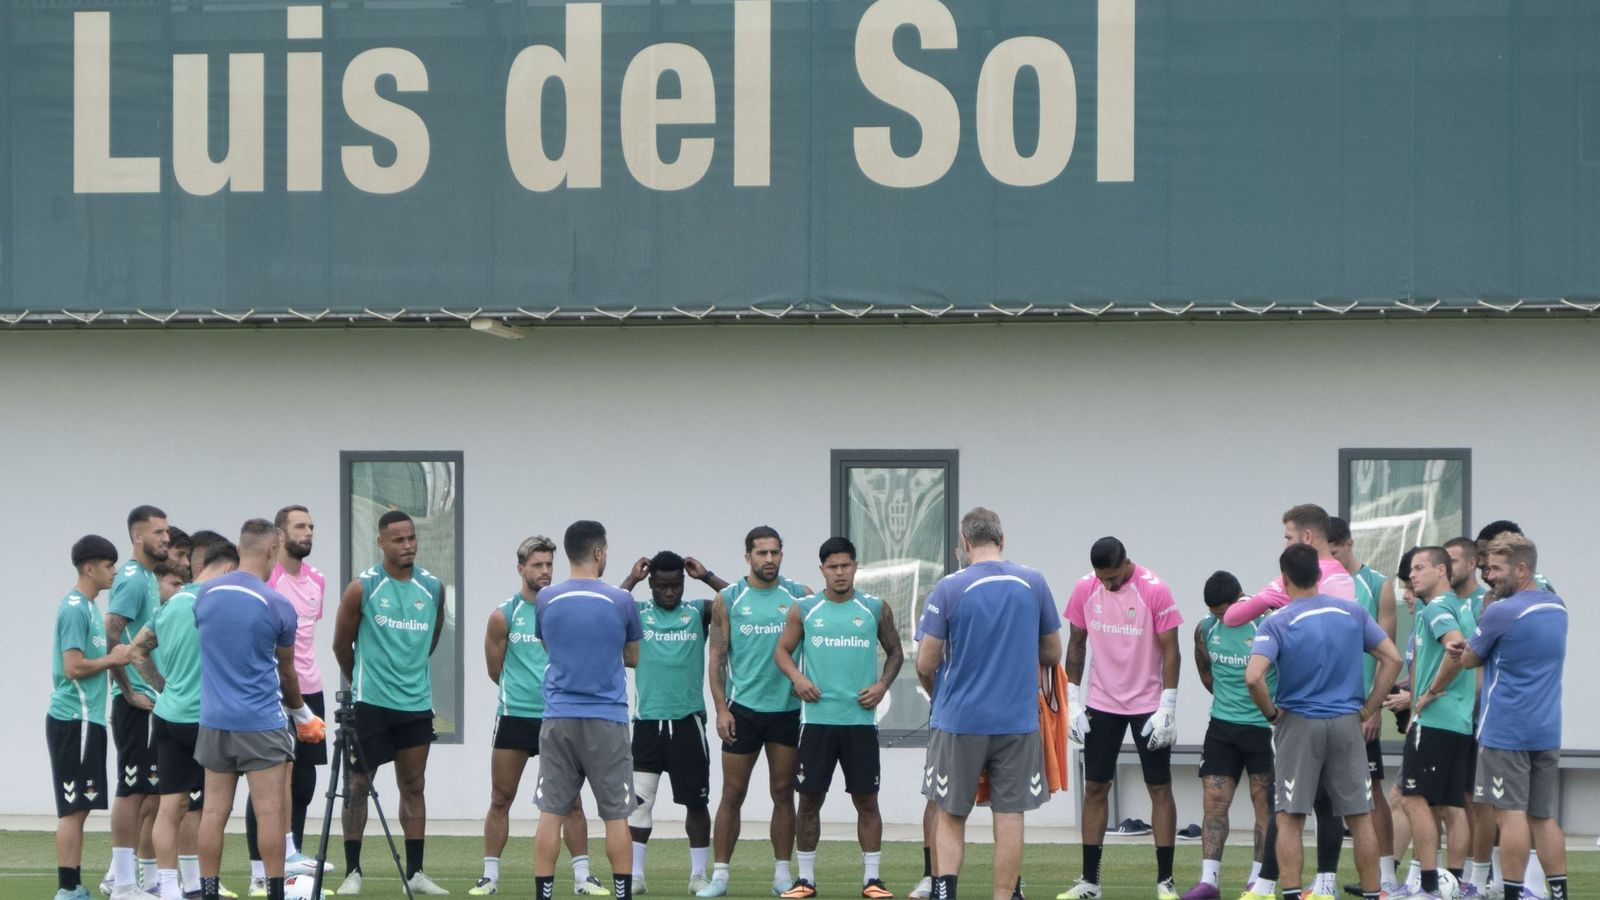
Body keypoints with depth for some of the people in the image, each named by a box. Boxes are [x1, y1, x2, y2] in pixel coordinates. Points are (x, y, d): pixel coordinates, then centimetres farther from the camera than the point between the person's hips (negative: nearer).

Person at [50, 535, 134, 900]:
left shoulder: (88, 607, 15)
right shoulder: (75, 609, -15)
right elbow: (74, 666, -20)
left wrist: (118, 656, 9)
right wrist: (112, 659, -10)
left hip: (85, 719, 10)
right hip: (75, 719, -10)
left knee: (78, 807, 11)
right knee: (73, 808, -7)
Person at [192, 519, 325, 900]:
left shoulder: (205, 594, 3)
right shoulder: (278, 605, -7)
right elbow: (286, 672, 6)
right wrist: (302, 713, 25)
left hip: (214, 720, 4)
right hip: (262, 722, -4)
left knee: (214, 812, 6)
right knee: (270, 813, -1)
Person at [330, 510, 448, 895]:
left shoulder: (433, 587, 4)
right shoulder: (362, 588, -7)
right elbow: (341, 645, 4)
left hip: (417, 704, 4)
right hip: (370, 704, -4)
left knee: (413, 787, 7)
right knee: (359, 785, -1)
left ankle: (415, 873, 10)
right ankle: (352, 871, 5)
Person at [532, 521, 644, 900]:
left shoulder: (545, 600, 2)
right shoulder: (621, 601, -4)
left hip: (558, 719, 2)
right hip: (606, 719, -2)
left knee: (551, 812, 3)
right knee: (615, 815, 3)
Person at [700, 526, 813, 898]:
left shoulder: (800, 596, 4)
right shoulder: (727, 600, 1)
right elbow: (717, 658, 1)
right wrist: (721, 708, -6)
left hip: (787, 709, 1)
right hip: (743, 709, -1)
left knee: (783, 793, 5)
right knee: (733, 794, 0)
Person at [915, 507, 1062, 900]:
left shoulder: (948, 589, -7)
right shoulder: (1034, 583, 0)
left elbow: (925, 665, -5)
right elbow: (1052, 654, 10)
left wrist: (935, 692, 17)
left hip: (958, 720, -1)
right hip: (1017, 720, 1)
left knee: (951, 816, 9)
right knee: (1010, 817, 6)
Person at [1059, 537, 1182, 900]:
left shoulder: (1155, 591, -13)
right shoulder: (1085, 589, -2)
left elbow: (1170, 651, -10)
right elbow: (1076, 644, 8)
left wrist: (1166, 709, -13)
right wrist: (1073, 701, 3)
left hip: (1148, 706, -4)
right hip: (1101, 704, 4)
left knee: (1160, 788, 0)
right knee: (1095, 788, 4)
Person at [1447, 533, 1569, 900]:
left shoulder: (1501, 612, -14)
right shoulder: (1557, 606, 10)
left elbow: (1469, 660, 1)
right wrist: (1471, 650, 9)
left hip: (1506, 729, -7)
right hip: (1547, 731, 7)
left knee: (1511, 814, -5)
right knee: (1543, 816, 11)